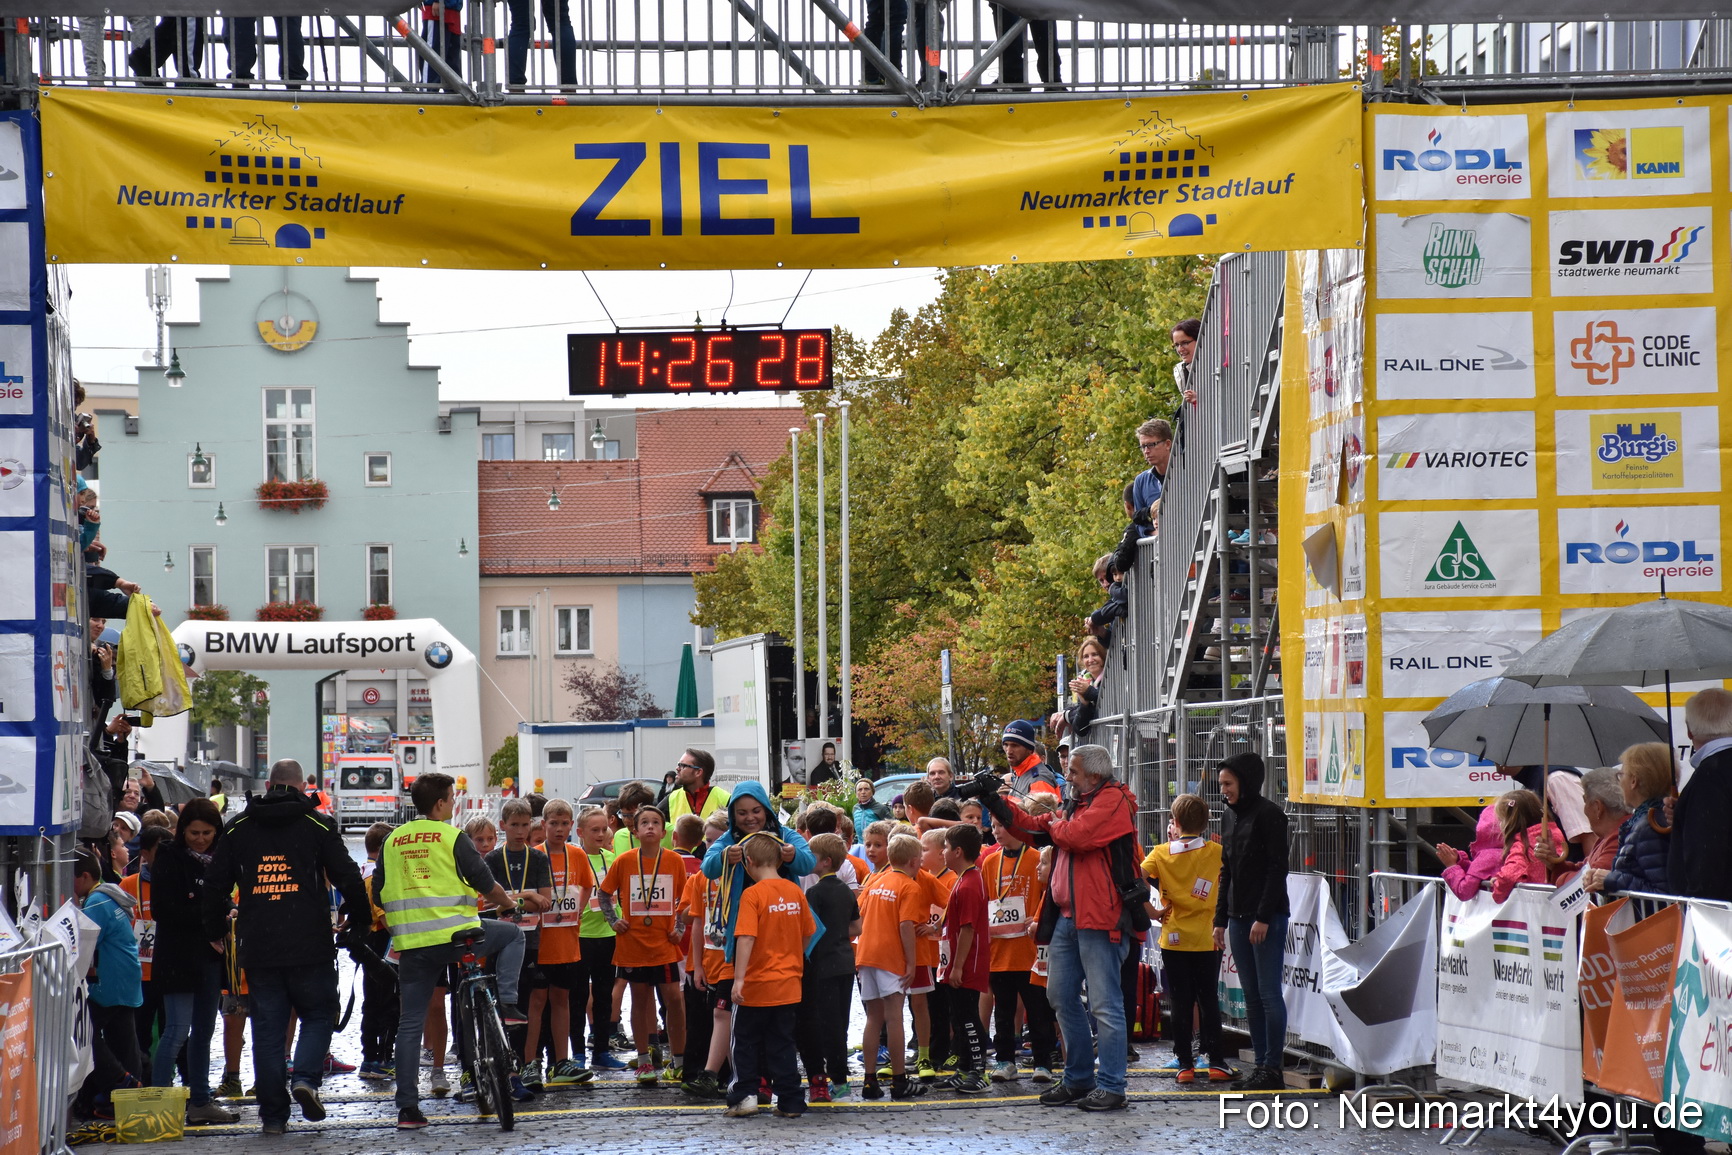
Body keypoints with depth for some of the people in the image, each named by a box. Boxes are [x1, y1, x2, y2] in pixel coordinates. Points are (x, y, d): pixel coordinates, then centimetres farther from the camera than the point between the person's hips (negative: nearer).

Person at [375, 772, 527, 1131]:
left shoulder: (392, 841, 12)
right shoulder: (452, 837, -2)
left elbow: (378, 894, 15)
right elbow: (485, 883, -2)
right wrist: (508, 904, 18)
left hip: (411, 943, 4)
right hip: (456, 936, -4)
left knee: (410, 1023, 9)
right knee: (512, 935, 22)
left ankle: (407, 1108, 5)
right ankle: (507, 1004, 7)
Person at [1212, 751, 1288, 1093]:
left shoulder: (1269, 815, -8)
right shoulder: (1230, 816, 15)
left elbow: (1277, 869, -12)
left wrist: (1264, 917, -17)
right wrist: (1221, 919, 15)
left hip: (1268, 917, -8)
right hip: (1239, 917, 8)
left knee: (1269, 994, -6)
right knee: (1251, 996, 7)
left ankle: (1273, 1069, -3)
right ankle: (1260, 1065, 10)